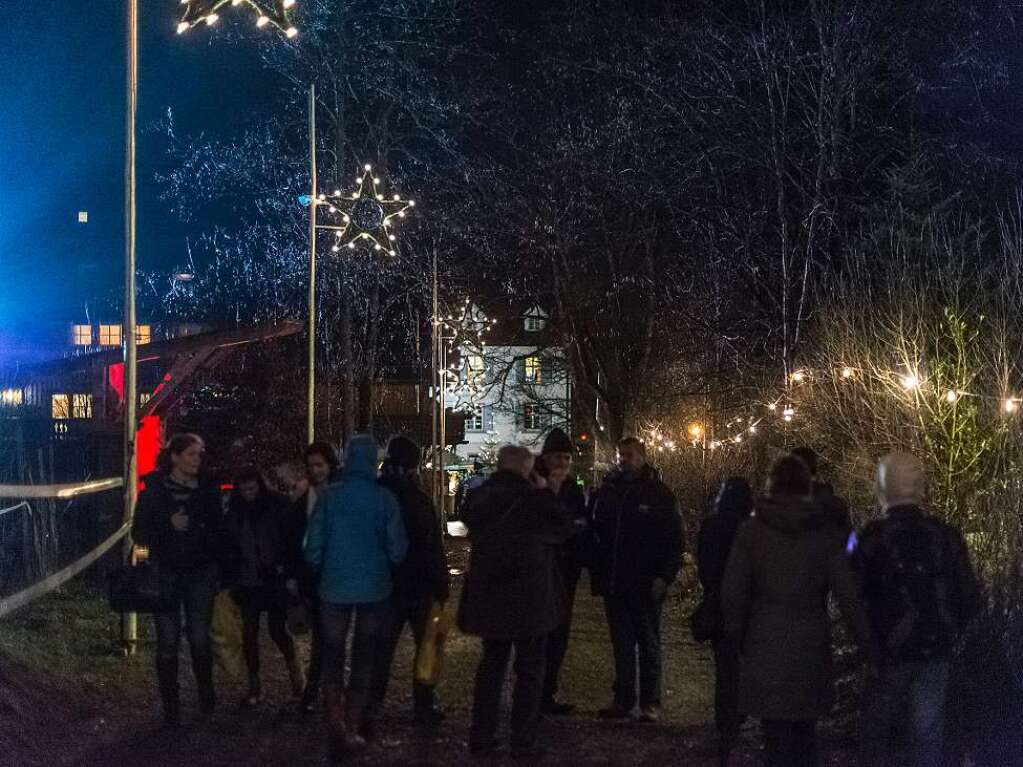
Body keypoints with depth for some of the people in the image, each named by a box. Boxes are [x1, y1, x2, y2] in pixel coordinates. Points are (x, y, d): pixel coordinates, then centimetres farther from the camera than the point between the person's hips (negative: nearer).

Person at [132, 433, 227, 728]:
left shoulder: (208, 490, 4)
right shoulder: (153, 490, 0)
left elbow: (219, 532, 10)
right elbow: (140, 534, -1)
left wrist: (220, 571, 4)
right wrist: (170, 525, -17)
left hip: (201, 574, 1)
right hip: (165, 574, -1)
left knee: (199, 638, -3)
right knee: (168, 641, 1)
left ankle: (206, 697, 18)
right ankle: (170, 707, 8)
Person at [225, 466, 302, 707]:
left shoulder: (277, 505, -7)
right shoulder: (235, 509, 3)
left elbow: (290, 538, -5)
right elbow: (229, 543, 9)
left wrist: (284, 567, -14)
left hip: (274, 579, -3)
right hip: (247, 581, 3)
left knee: (277, 629, -5)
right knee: (249, 632, 3)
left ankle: (294, 666, 25)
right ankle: (254, 685, 14)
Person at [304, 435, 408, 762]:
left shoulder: (329, 496, -10)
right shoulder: (385, 498, -10)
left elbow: (314, 545, -7)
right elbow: (397, 549, -7)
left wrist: (320, 571, 13)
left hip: (335, 587, 0)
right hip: (374, 588, 0)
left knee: (333, 657, 9)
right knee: (363, 658, 14)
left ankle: (336, 727, -6)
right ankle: (351, 728, 14)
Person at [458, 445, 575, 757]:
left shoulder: (479, 498, 1)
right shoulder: (532, 498, -16)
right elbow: (564, 530, -4)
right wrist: (548, 495, 4)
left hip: (488, 597, 5)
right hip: (529, 599, -5)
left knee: (491, 663, 16)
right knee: (529, 669, 5)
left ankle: (481, 736, 16)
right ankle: (523, 741, 3)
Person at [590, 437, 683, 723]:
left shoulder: (659, 495, -4)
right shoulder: (608, 491, 7)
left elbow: (674, 540, -5)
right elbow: (595, 533, 12)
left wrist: (664, 578, -14)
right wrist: (598, 575, 4)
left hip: (646, 587, -4)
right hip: (615, 585, 4)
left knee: (649, 644, 4)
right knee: (622, 645, 9)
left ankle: (650, 702, 8)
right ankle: (623, 700, 15)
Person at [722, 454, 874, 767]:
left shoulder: (751, 531, -2)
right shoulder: (823, 533, -1)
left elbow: (733, 591, -3)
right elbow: (847, 592, -4)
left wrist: (737, 635, 11)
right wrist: (867, 641, 0)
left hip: (764, 647, -1)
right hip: (810, 645, 1)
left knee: (776, 735, 1)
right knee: (804, 733, 16)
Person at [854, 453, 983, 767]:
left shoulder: (873, 538, -13)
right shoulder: (946, 537, -5)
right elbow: (971, 600, -2)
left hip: (888, 650, -2)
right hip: (935, 650, 2)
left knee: (880, 732, 11)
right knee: (928, 733, 9)